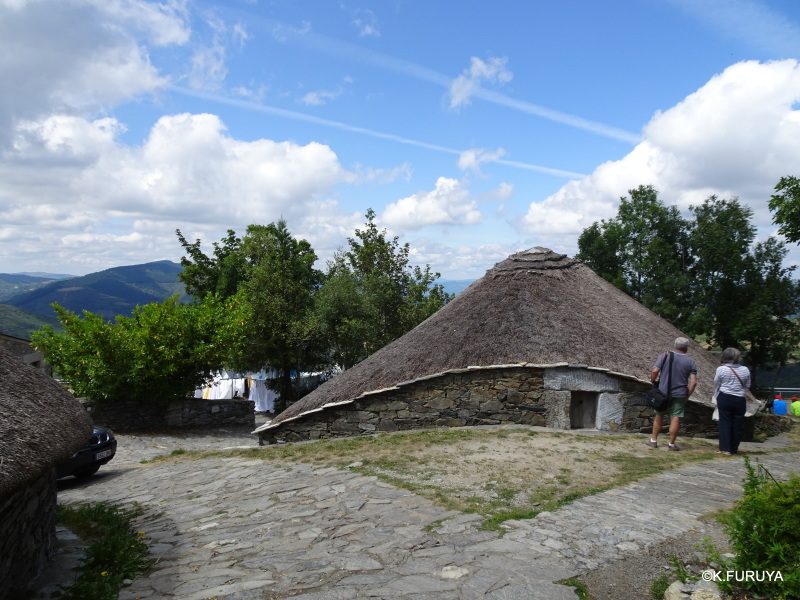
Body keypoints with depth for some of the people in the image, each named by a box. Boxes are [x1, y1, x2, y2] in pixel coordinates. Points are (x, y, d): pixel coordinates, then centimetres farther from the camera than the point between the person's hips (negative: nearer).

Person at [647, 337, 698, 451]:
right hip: (680, 394, 0)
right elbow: (693, 382, -5)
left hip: (663, 392, 0)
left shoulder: (665, 356, -4)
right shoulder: (691, 362, 0)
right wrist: (688, 395, 5)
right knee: (676, 417, 4)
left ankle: (653, 441, 19)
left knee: (659, 415, 12)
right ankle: (671, 444, 7)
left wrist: (653, 381, 4)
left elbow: (654, 371, -13)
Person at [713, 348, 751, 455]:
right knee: (737, 424, 10)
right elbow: (747, 385, 9)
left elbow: (716, 383, 1)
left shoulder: (721, 369, -8)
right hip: (740, 399, 2)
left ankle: (725, 448, 3)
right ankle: (734, 448, 18)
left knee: (725, 423, 3)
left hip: (724, 398, -2)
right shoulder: (745, 370, 0)